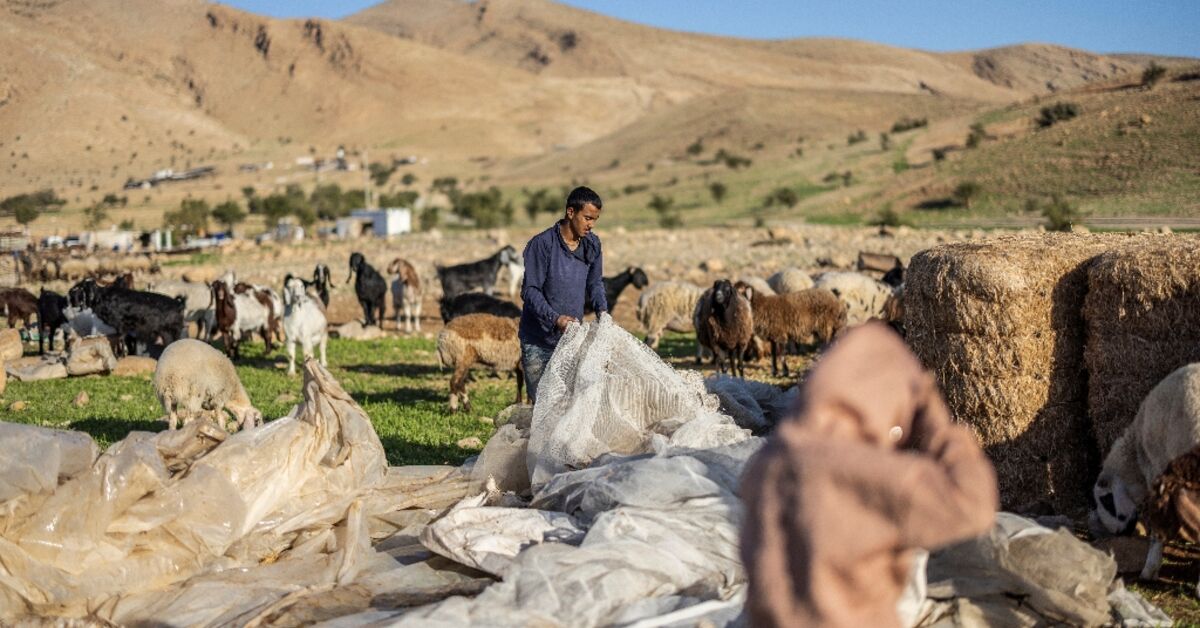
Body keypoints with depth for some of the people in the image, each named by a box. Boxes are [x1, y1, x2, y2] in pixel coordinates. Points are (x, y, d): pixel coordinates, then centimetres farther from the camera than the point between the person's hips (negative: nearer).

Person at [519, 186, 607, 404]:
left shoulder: (592, 244, 3)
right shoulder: (542, 244, -16)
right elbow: (530, 290, -16)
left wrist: (602, 310, -4)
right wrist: (555, 318, -29)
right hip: (538, 340, -5)